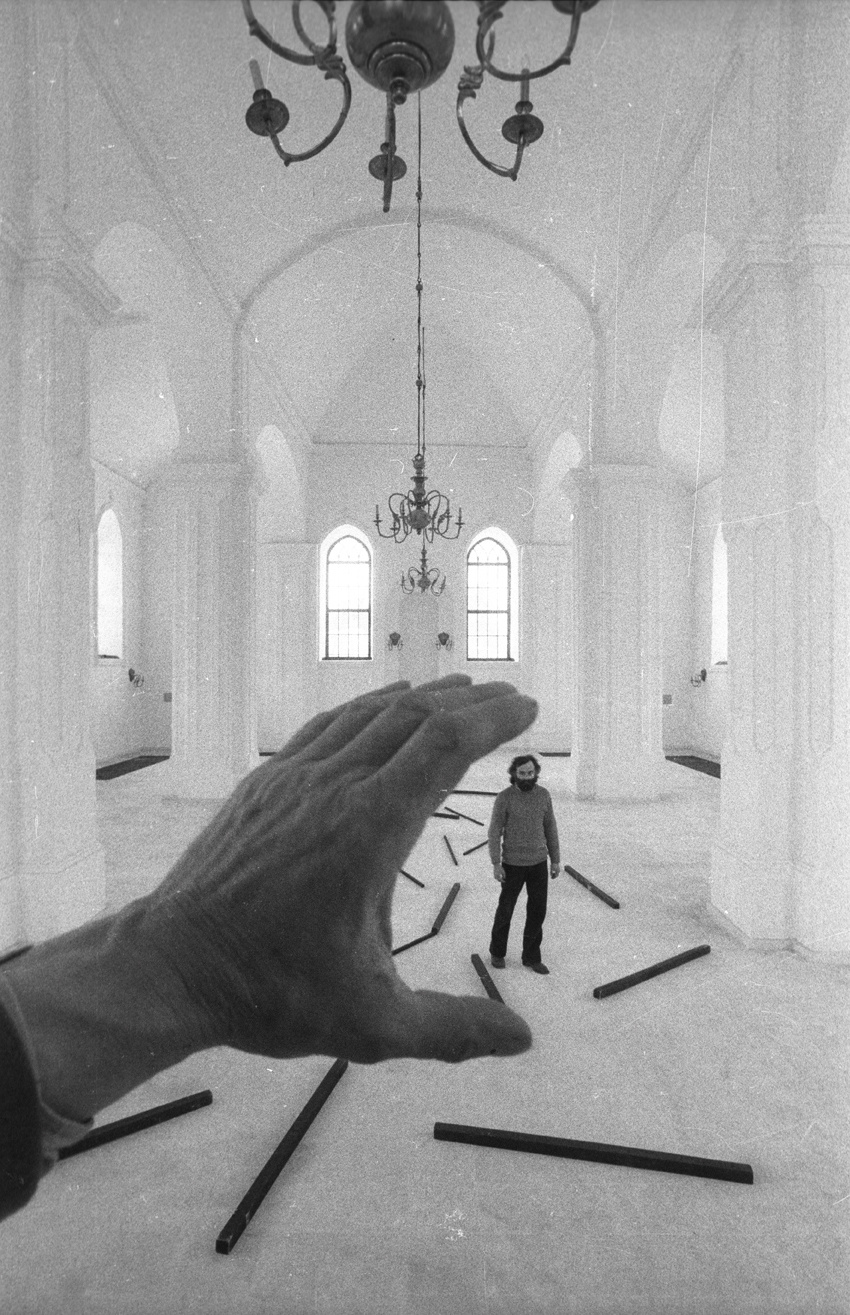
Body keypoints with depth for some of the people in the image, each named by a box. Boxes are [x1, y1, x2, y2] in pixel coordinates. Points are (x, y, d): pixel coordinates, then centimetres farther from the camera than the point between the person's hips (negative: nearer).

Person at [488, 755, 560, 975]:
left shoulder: (543, 795, -6)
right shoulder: (504, 798, -17)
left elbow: (550, 829, 3)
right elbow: (494, 832, -12)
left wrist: (556, 860, 5)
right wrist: (496, 864, -16)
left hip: (538, 861, 3)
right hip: (513, 863, -3)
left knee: (537, 911, 9)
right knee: (506, 909, 11)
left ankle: (531, 957, 28)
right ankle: (497, 951, 35)